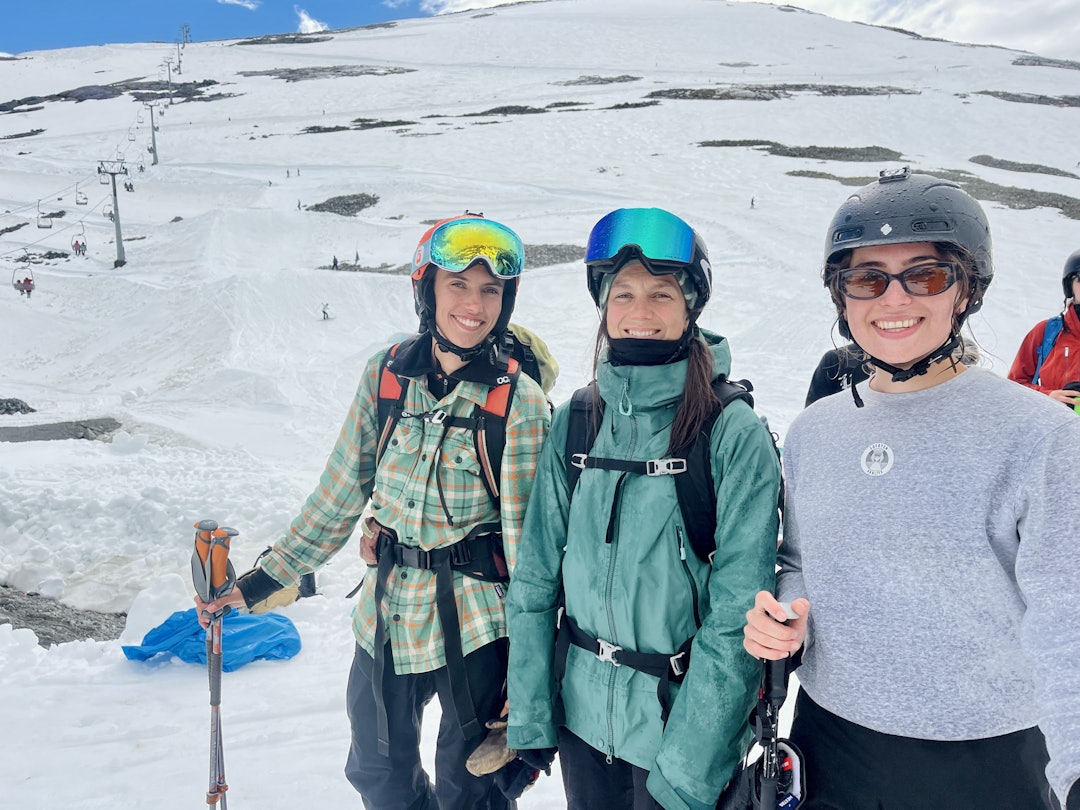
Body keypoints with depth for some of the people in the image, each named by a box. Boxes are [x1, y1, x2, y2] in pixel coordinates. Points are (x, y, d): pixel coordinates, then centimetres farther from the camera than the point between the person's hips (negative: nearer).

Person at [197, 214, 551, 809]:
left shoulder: (519, 402, -13)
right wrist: (260, 582, 4)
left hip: (476, 622, -4)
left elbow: (530, 540, -11)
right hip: (386, 614, 4)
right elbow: (340, 491, 4)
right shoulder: (387, 374, -3)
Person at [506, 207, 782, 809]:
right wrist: (529, 713, -1)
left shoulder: (736, 436, -15)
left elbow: (736, 617, -16)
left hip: (682, 718, -3)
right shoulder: (574, 425, -4)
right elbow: (536, 577, 0)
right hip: (580, 713, 4)